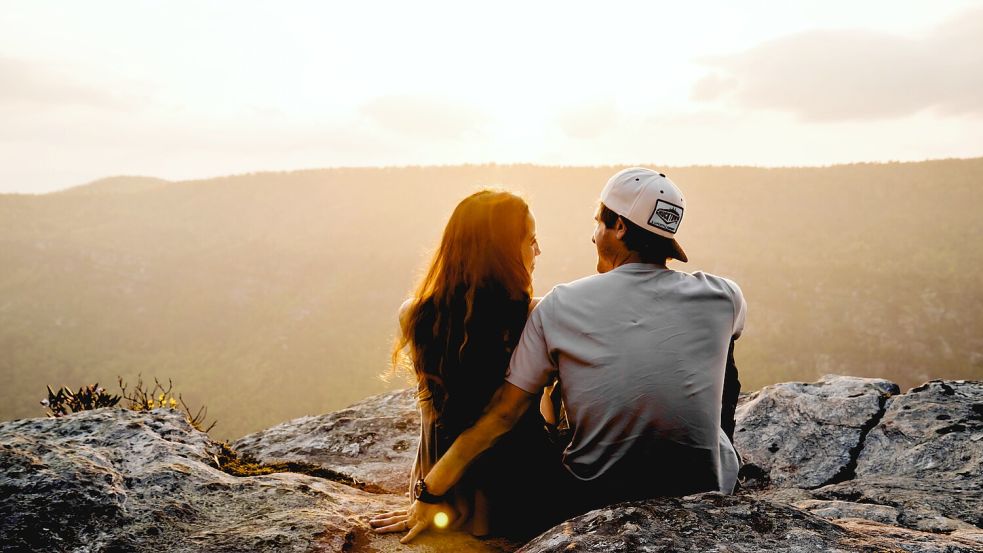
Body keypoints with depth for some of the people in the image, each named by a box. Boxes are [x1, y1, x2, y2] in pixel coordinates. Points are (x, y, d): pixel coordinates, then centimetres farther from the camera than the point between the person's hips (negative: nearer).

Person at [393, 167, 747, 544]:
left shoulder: (560, 307, -10)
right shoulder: (722, 298, -8)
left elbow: (501, 415, -9)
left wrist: (429, 495, 0)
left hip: (593, 503, 0)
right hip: (704, 498, 1)